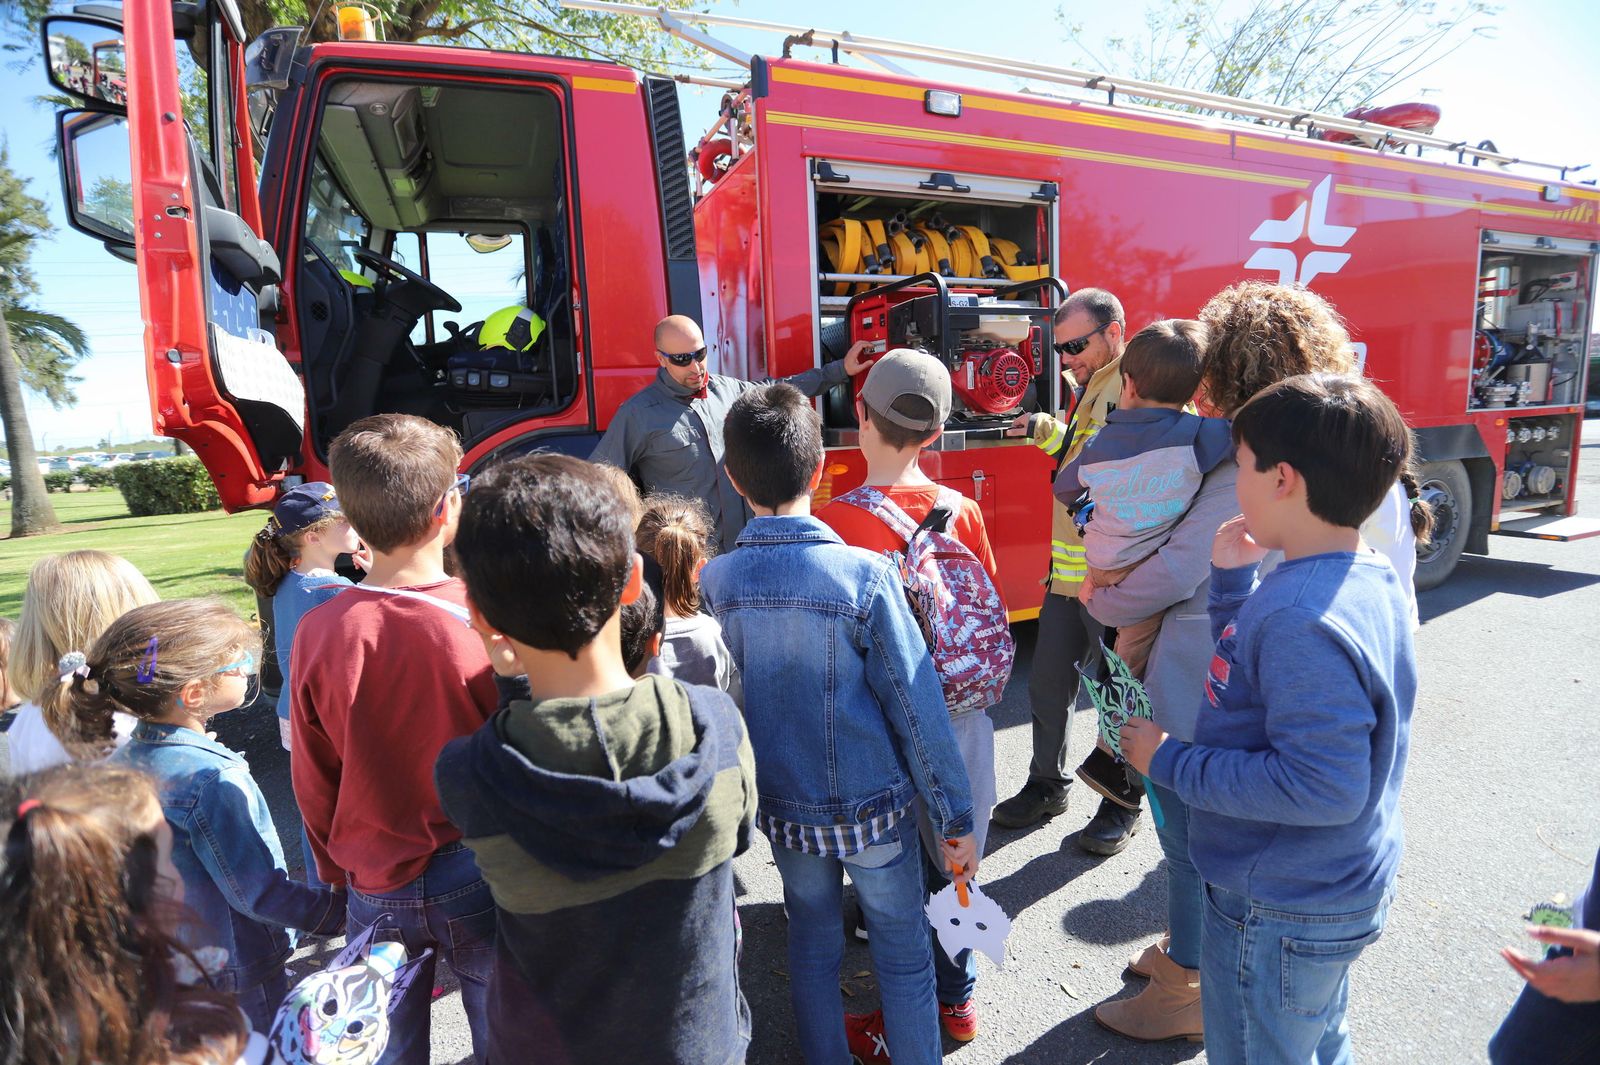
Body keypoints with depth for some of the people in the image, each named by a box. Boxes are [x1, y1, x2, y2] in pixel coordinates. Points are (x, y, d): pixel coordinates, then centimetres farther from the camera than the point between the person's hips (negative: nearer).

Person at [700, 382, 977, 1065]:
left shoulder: (713, 582, -12)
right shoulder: (864, 576, -22)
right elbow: (917, 707, -17)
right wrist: (956, 819, -6)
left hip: (780, 807, 4)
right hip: (870, 805, -3)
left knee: (811, 944, 24)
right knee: (903, 953, 18)